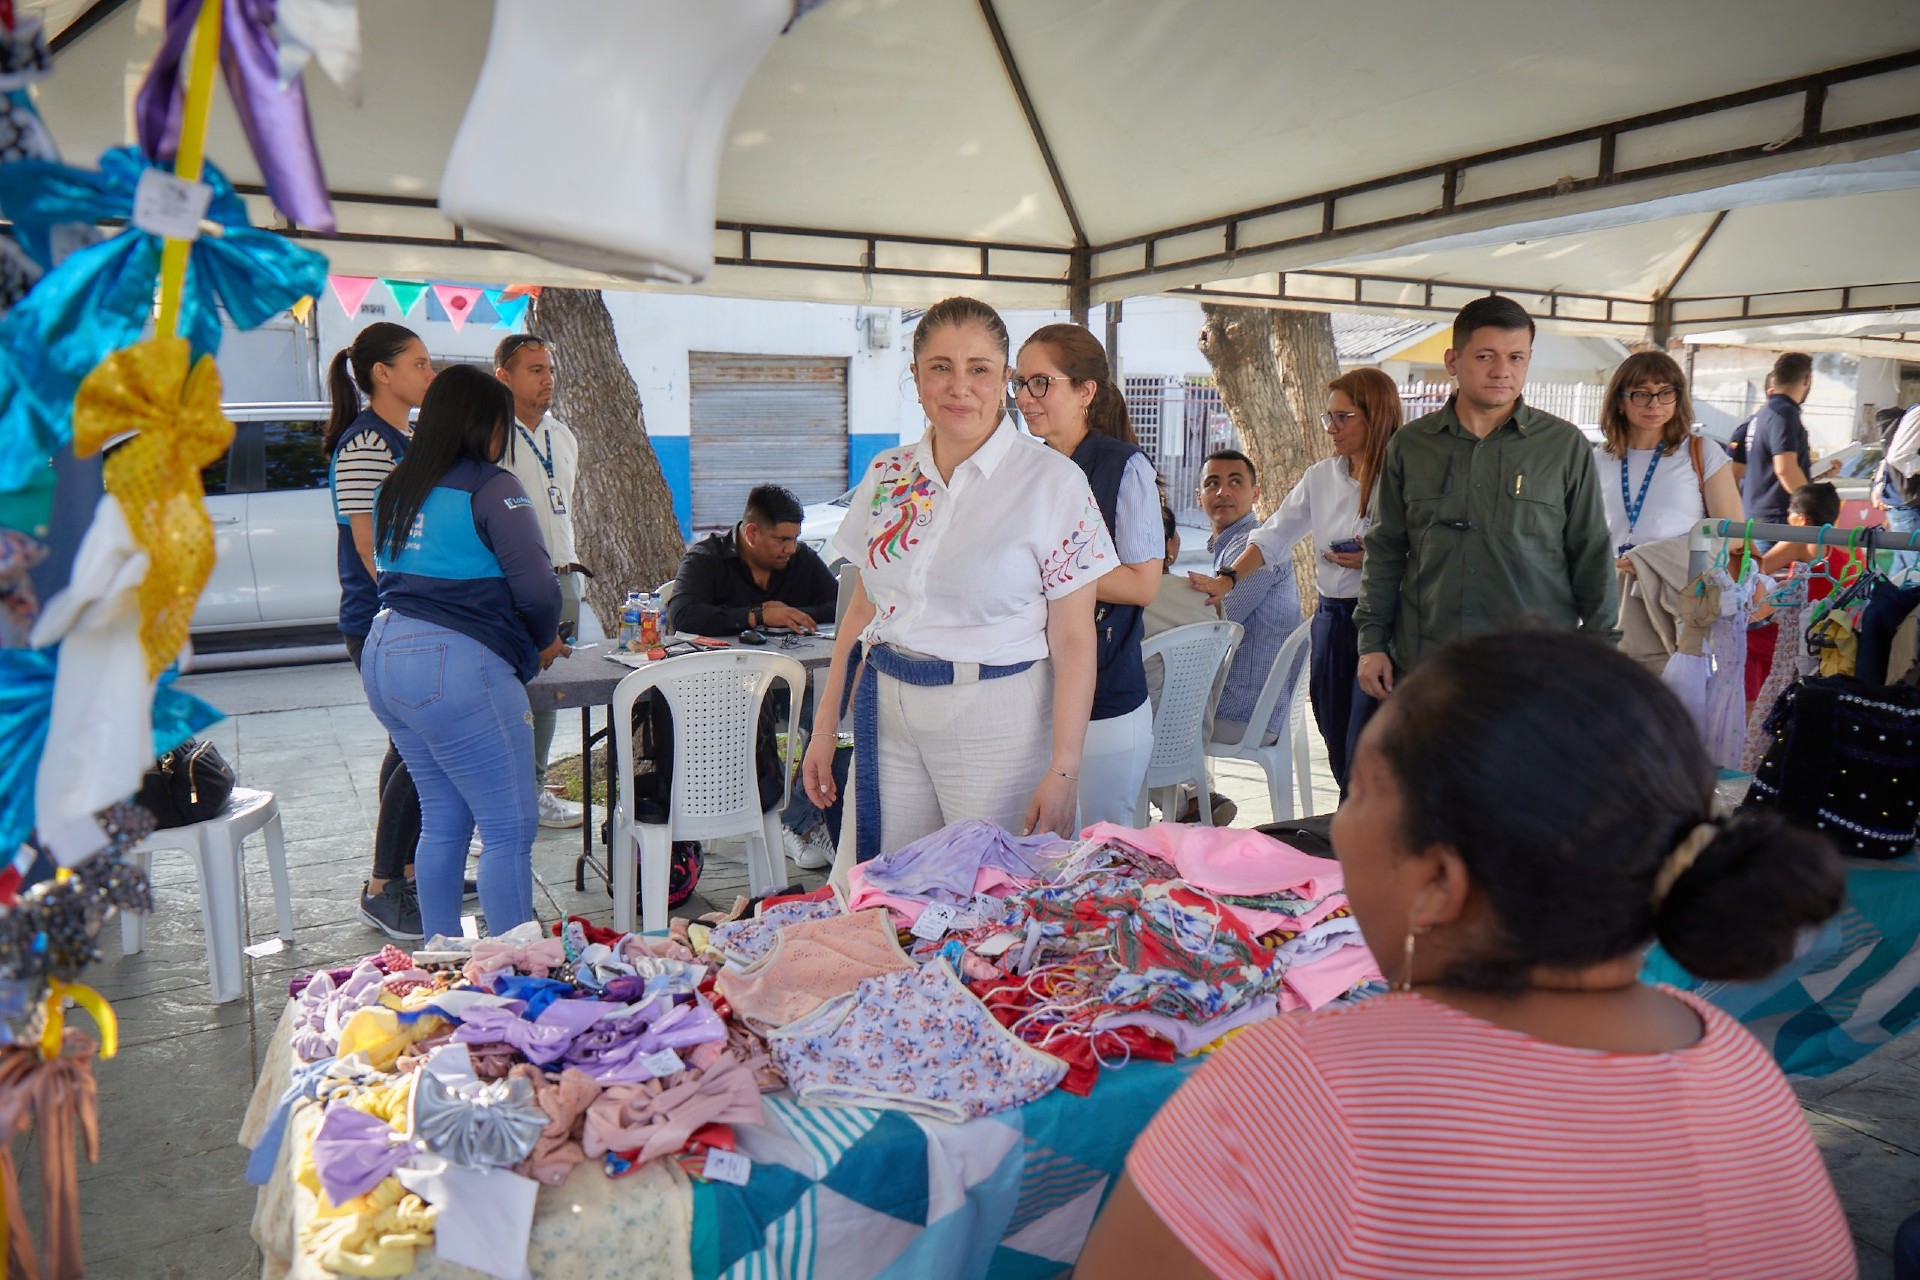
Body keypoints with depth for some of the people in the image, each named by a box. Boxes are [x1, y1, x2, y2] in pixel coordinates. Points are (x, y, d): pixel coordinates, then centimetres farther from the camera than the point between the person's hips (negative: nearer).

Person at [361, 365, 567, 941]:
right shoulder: (490, 488, -9)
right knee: (509, 829, -1)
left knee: (442, 822, 17)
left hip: (385, 656, 9)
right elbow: (536, 586, -16)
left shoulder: (396, 489, 15)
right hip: (456, 667, -9)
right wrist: (545, 642, 5)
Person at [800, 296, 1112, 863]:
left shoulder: (1053, 482, -8)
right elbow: (862, 608, 13)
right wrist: (825, 727, 10)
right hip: (888, 713, 4)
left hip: (998, 719, -4)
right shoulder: (887, 475, 7)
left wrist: (1062, 772, -13)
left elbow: (1073, 638, -9)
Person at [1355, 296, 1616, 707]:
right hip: (1420, 669, 1)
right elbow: (1384, 550, 12)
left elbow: (1593, 559, 8)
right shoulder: (1409, 444, 8)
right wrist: (1372, 641, 7)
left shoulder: (1566, 446, 5)